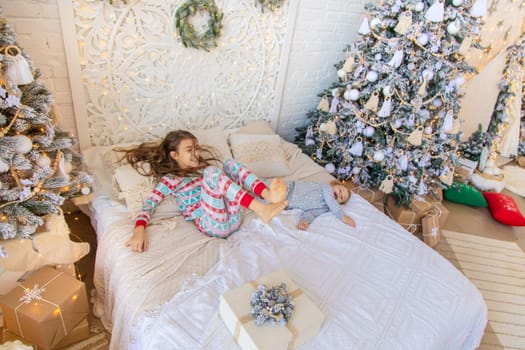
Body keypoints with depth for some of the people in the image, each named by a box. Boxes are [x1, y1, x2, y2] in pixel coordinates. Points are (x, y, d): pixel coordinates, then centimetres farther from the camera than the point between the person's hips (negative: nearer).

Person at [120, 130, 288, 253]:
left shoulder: (203, 167, 25)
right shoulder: (170, 179, 7)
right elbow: (148, 205, -3)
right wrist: (139, 230, -21)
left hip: (233, 218, 6)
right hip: (210, 224, -6)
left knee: (231, 163, -4)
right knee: (212, 171, -25)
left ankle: (268, 195, -28)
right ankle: (261, 210, -38)